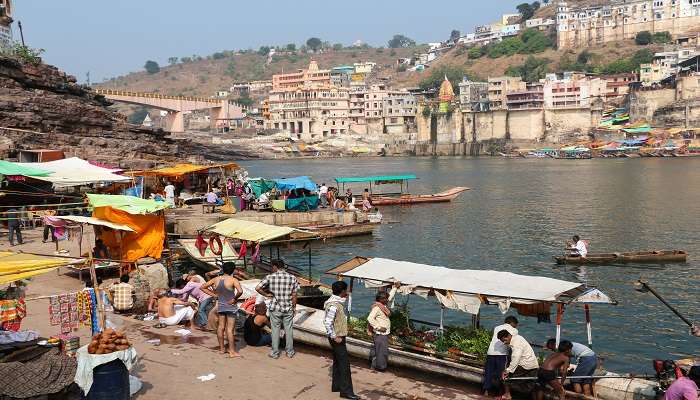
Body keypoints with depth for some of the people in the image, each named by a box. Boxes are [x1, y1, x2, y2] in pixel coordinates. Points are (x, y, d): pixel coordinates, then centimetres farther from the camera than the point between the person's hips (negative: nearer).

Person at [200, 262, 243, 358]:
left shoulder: (216, 279, -1)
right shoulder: (233, 280, -17)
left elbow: (202, 287, 6)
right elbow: (240, 291, -33)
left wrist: (214, 294, 5)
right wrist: (235, 299, -16)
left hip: (221, 306, 5)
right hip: (231, 307, -5)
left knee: (221, 327, 15)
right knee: (230, 329, -3)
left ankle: (221, 348, 26)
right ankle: (232, 352, 1)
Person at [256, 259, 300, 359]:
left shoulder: (270, 277, -8)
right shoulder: (292, 278, -4)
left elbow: (257, 288, -13)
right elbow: (294, 296, -1)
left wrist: (266, 294, 0)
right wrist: (293, 308, 10)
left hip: (275, 309, -1)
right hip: (288, 309, 1)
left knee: (275, 330, 10)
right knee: (289, 330, 13)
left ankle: (275, 353, 17)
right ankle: (290, 352, 23)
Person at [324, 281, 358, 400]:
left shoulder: (339, 303, 10)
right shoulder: (333, 305, -22)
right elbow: (327, 322, -25)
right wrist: (334, 337, -23)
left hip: (340, 337, 10)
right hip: (337, 338, -10)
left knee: (338, 362, 16)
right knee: (344, 363, -8)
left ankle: (336, 386, 26)